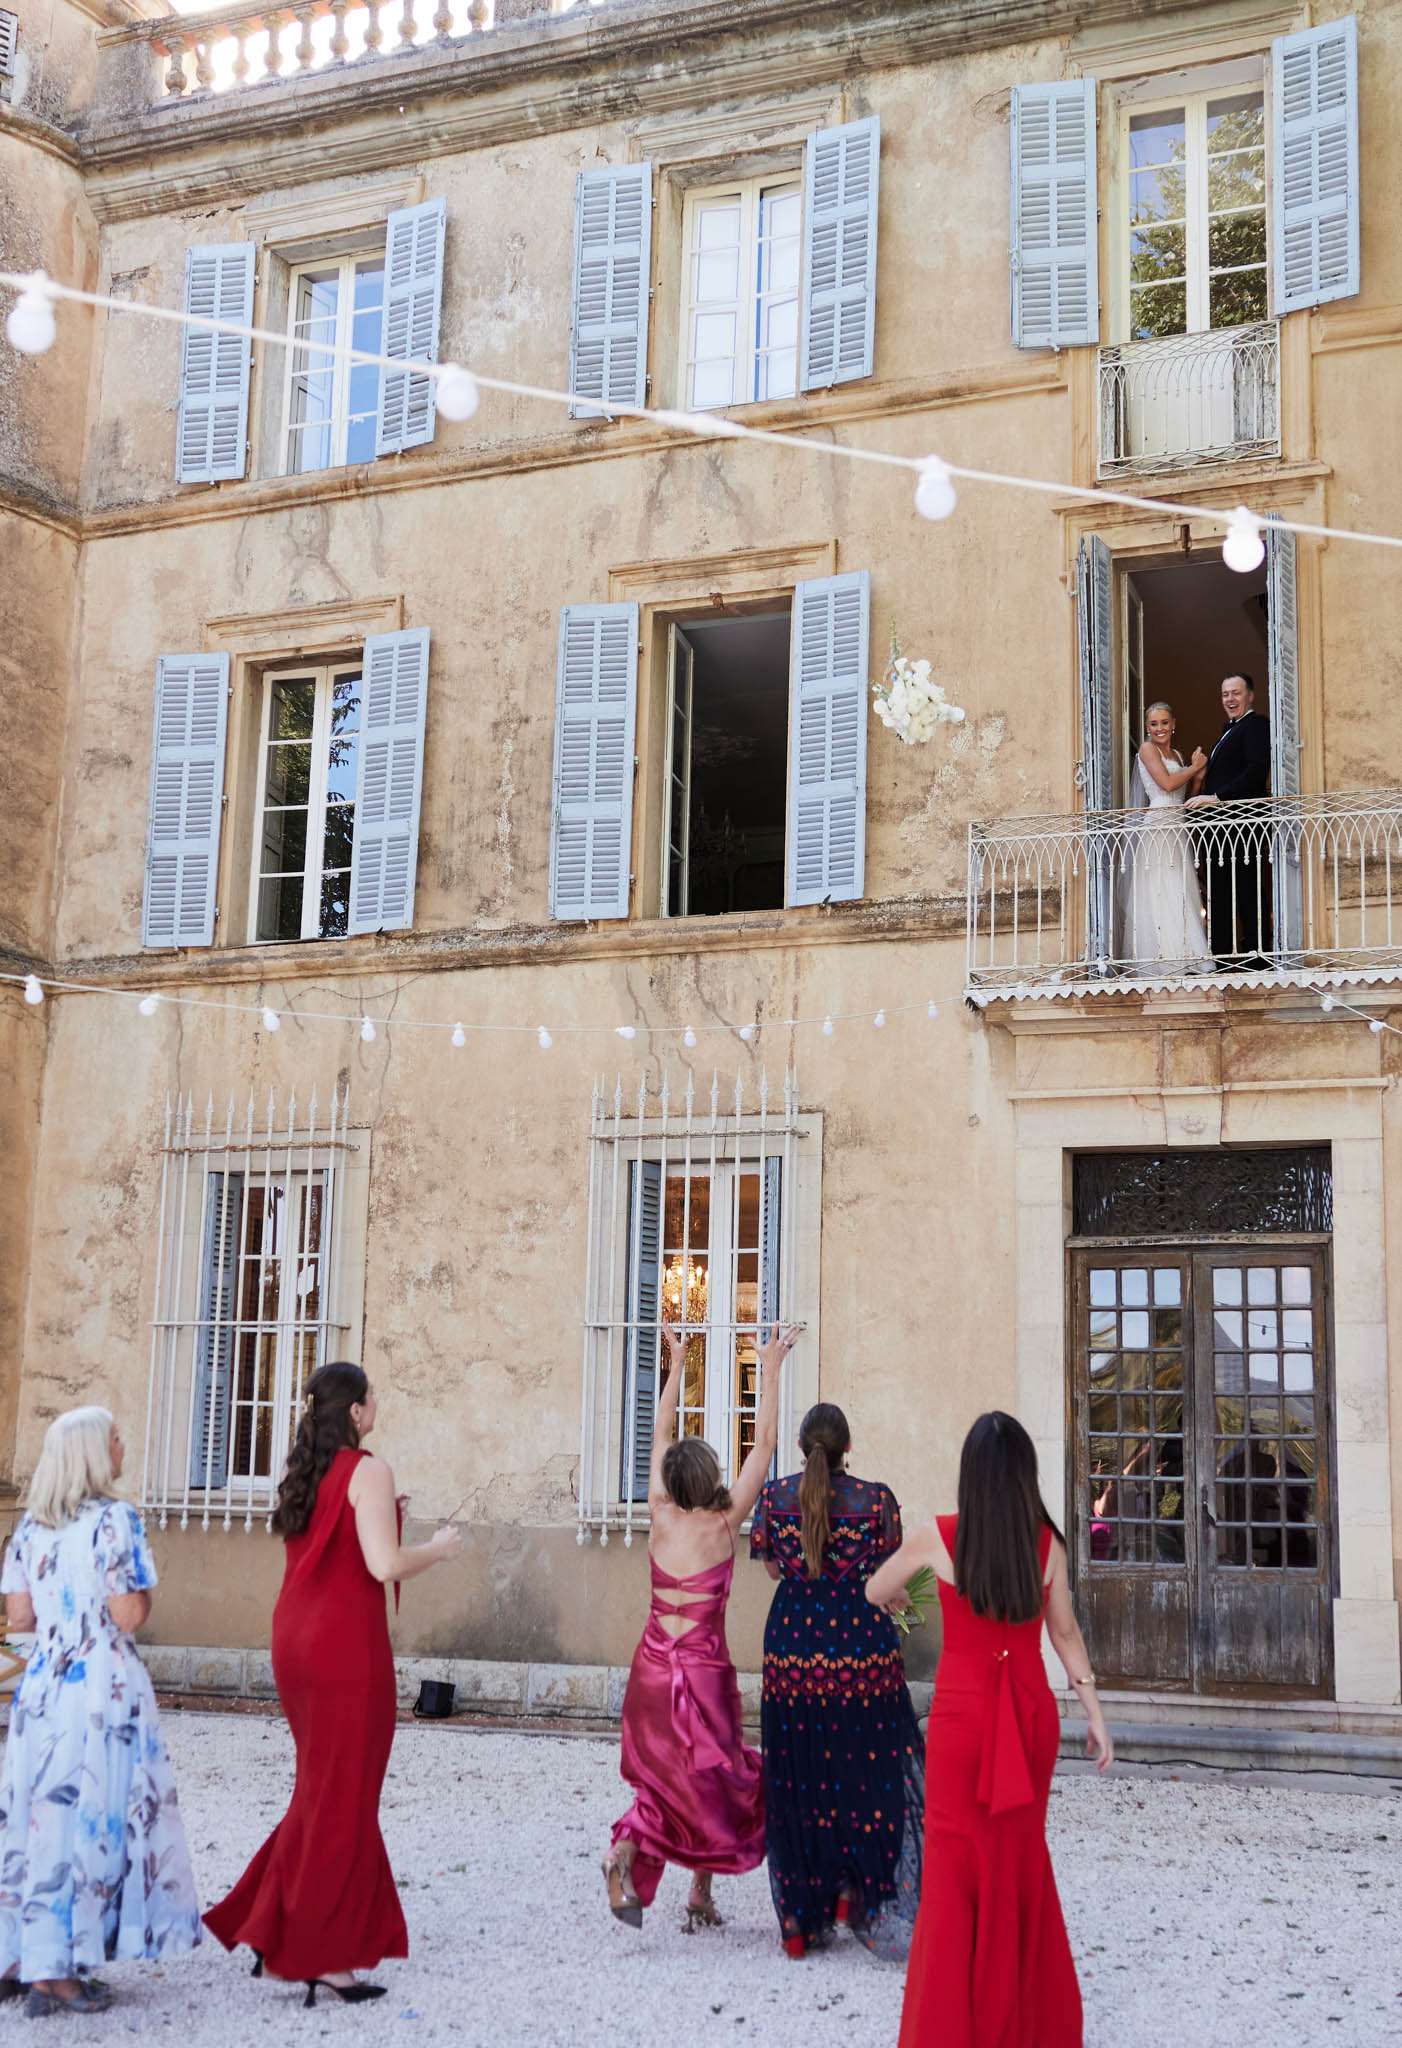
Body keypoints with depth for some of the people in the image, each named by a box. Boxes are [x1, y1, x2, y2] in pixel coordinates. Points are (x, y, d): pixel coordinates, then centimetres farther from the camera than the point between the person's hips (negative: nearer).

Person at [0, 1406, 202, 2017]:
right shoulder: (115, 1520, -11)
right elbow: (128, 1616, -15)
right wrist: (140, 1593, 5)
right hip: (102, 1685, -6)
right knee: (90, 1818, 0)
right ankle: (57, 1971, 1)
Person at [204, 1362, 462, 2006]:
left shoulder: (303, 1472, 11)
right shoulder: (367, 1470, -13)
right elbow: (385, 1565, -20)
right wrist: (438, 1548, -3)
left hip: (295, 1636, 8)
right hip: (346, 1639, -8)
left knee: (324, 1786, 21)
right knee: (342, 1799, 1)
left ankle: (271, 1924, 25)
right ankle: (315, 1955, 5)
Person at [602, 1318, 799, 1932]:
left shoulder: (660, 1516, -2)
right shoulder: (724, 1524, -10)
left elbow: (661, 1434, 10)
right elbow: (763, 1443, -5)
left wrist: (676, 1365, 17)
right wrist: (770, 1368, 0)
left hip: (653, 1665, 4)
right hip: (704, 1668, -4)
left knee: (667, 1772, 17)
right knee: (712, 1777, 11)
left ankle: (626, 1851, -5)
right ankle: (701, 1898, 12)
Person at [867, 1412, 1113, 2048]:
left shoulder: (937, 1536, -11)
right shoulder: (1047, 1541, -5)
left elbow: (875, 1593, 7)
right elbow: (1065, 1635, 3)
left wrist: (898, 1600, 30)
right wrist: (1095, 1714, 13)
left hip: (963, 1716, -3)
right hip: (1032, 1715, 3)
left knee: (956, 1871, 7)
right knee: (1021, 1862, 18)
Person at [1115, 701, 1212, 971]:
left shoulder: (1177, 755, 21)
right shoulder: (1148, 749, -1)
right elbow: (1167, 783, -13)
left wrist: (1198, 777, 3)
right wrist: (1195, 766, 1)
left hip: (1178, 829, 8)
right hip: (1157, 826, -8)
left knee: (1181, 895, 3)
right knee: (1160, 894, -10)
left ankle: (1183, 959, 3)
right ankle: (1162, 960, -12)